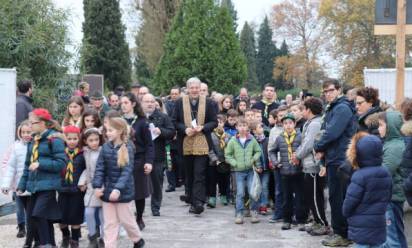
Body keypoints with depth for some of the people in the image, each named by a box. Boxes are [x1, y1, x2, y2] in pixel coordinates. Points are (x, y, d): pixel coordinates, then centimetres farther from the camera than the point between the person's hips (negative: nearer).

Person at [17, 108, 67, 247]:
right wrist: (22, 185, 16)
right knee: (33, 216, 10)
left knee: (39, 215, -15)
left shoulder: (54, 139, -10)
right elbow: (27, 165, 19)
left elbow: (61, 163, -16)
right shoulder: (33, 141, 14)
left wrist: (40, 164, -20)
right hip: (35, 185, 8)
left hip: (48, 185, -8)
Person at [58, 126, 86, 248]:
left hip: (77, 191, -2)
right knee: (61, 217, 7)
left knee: (75, 218, 4)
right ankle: (65, 237, 32)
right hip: (63, 190, 2)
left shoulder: (82, 154, -3)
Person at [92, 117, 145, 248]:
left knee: (125, 219, 10)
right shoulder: (106, 147, 0)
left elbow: (127, 171, -18)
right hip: (108, 190, 4)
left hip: (123, 191, -4)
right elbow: (100, 168, 0)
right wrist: (97, 186, -11)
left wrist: (118, 188, -27)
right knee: (109, 222, 7)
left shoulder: (128, 148, -13)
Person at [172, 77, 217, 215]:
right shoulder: (180, 102, 5)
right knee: (189, 172, 14)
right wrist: (185, 129, -12)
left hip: (202, 144, -2)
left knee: (199, 174, -7)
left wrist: (202, 128, -14)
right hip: (186, 144, 2)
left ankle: (198, 202, -9)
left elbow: (214, 122, 3)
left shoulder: (208, 102, 1)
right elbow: (175, 121, 5)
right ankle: (190, 196, 29)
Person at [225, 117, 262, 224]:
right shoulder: (233, 141, -2)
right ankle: (239, 214, 5)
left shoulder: (252, 140, -1)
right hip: (239, 171, 0)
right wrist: (234, 163, -7)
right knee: (240, 193, -1)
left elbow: (258, 151, 9)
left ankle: (254, 212, 11)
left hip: (250, 170, 1)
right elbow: (227, 155, 4)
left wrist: (253, 160, -5)